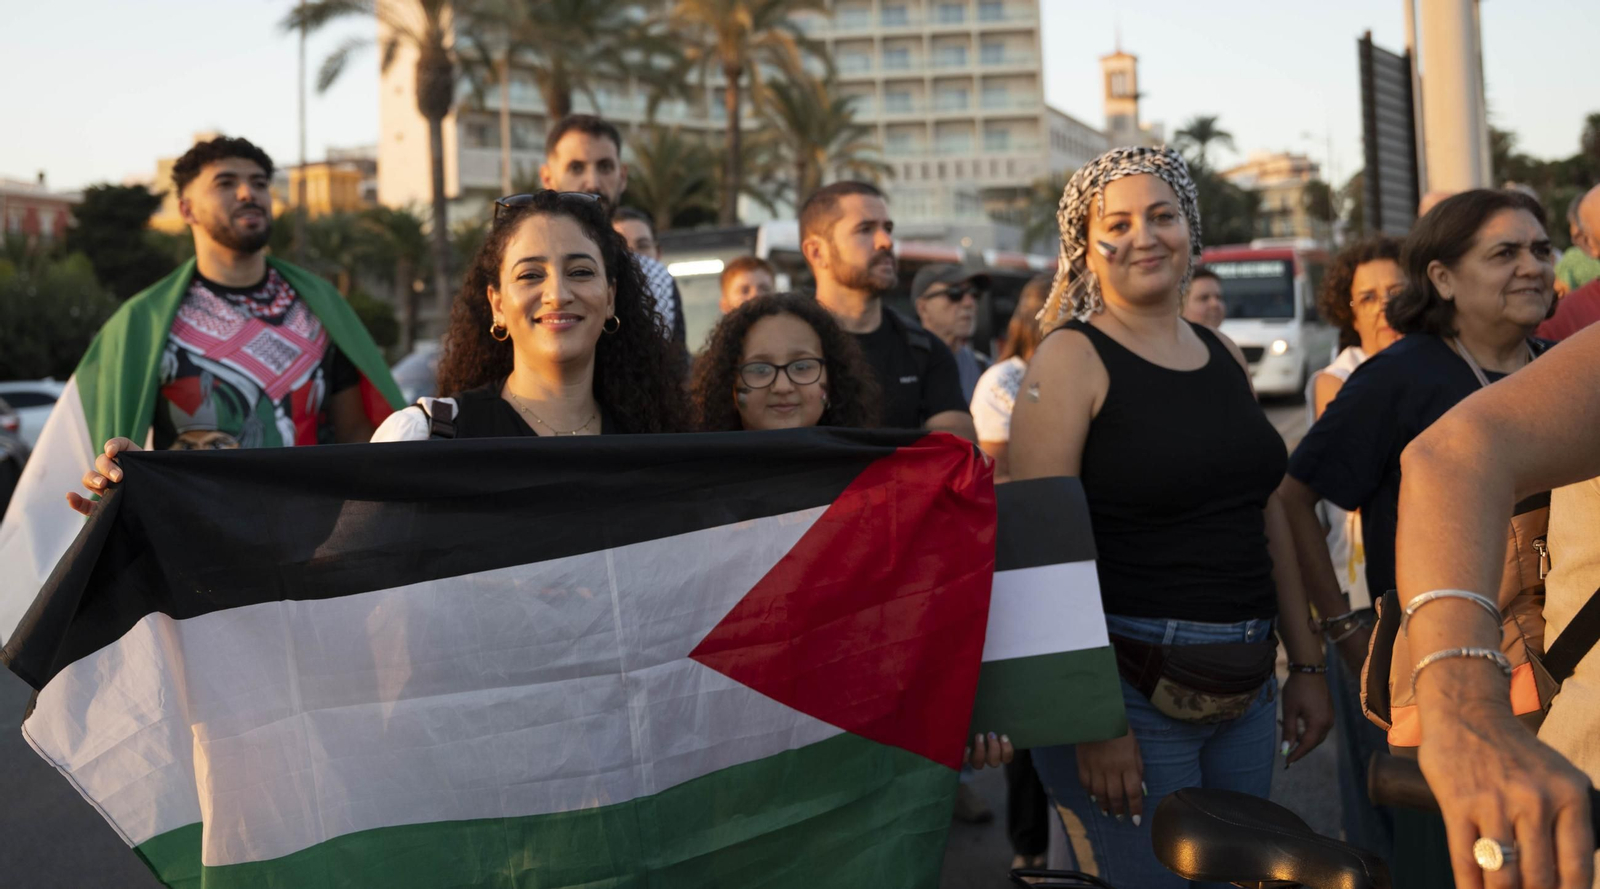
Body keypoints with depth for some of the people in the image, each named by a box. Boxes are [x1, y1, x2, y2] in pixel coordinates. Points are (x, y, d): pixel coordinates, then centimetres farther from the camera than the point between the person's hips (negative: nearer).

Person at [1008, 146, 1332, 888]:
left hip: (1245, 689, 7)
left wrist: (1305, 664, 14)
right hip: (1127, 690, -7)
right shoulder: (1071, 358, -9)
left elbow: (1267, 516, 17)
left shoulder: (1224, 356, 11)